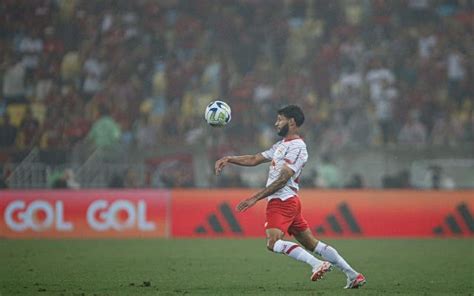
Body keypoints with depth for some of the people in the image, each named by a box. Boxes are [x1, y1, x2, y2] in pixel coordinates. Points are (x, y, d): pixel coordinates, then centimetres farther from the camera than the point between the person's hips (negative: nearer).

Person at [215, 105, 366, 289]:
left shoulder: (297, 148, -11)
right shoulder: (281, 145, 20)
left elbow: (282, 180, -18)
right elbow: (254, 160, 22)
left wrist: (255, 198, -21)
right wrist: (229, 159, 10)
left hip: (282, 201, -10)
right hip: (285, 202, 10)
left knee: (273, 243, -25)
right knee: (313, 244, 8)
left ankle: (317, 264, -31)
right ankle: (353, 275, 7)